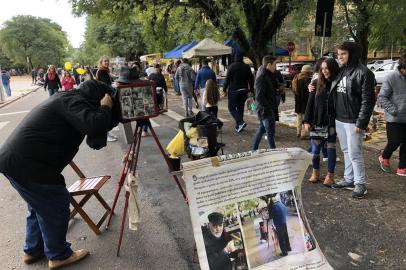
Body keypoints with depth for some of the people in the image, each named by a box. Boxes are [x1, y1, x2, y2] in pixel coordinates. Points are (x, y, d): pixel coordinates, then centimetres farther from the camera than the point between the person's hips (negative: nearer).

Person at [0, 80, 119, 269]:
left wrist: (101, 111, 7)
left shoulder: (67, 98, 17)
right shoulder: (73, 101, -14)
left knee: (40, 206, 24)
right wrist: (105, 108, -14)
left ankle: (32, 250, 40)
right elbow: (95, 126, -33)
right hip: (27, 164, -10)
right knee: (56, 207, 5)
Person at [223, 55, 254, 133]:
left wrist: (224, 89, -2)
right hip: (243, 91, 4)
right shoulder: (247, 67, 6)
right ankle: (238, 126, 17)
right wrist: (251, 91, 13)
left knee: (231, 108, 3)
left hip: (233, 91, -4)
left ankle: (240, 122, -17)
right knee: (240, 108, 12)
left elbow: (227, 79, -8)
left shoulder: (232, 66, -6)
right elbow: (251, 80, 7)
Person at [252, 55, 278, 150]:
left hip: (267, 109, 10)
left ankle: (254, 150, 29)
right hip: (266, 110, -10)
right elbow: (259, 97, -24)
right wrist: (268, 108, -21)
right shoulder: (262, 78, -18)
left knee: (261, 129, 18)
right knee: (270, 133, -3)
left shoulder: (267, 76, 14)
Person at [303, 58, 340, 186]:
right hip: (317, 122, 2)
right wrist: (306, 121, -5)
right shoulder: (317, 83, 1)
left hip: (331, 123, -1)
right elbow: (310, 103, 1)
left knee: (331, 148, 7)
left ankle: (330, 175, 19)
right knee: (315, 149, 7)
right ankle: (315, 172, 25)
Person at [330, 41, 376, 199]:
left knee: (354, 153, -2)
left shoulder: (363, 72, -11)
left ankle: (360, 184, 12)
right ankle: (349, 180, 26)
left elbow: (368, 100, -14)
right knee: (346, 151, 15)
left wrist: (361, 122, -17)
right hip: (339, 119, 7)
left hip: (353, 121, -7)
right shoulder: (341, 71, 12)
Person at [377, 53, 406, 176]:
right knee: (394, 142, -1)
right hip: (394, 119, -5)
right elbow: (382, 97, -11)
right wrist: (394, 111, -17)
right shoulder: (391, 78, -12)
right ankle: (384, 157, 29)